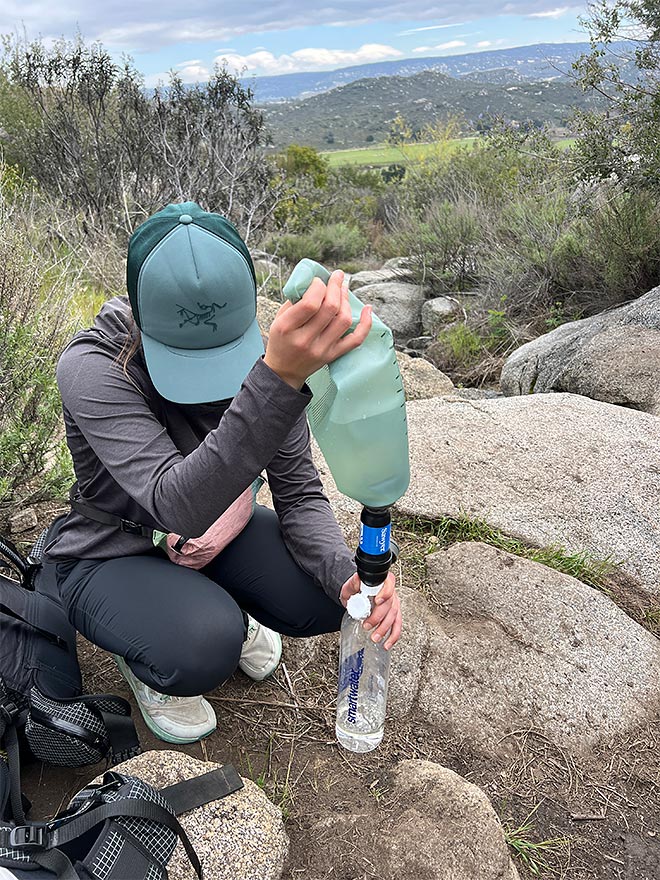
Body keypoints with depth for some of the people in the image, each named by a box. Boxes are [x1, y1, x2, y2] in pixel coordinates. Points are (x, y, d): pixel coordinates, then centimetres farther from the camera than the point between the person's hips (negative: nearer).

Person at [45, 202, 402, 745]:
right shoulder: (91, 369, -31)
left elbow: (300, 493, -14)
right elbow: (180, 507, -45)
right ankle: (142, 656, 6)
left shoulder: (260, 354, -18)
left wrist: (348, 576, -34)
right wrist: (281, 379, -59)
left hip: (218, 528, 4)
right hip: (112, 557, -3)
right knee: (204, 647, -32)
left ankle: (223, 610, 15)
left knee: (326, 598, -18)